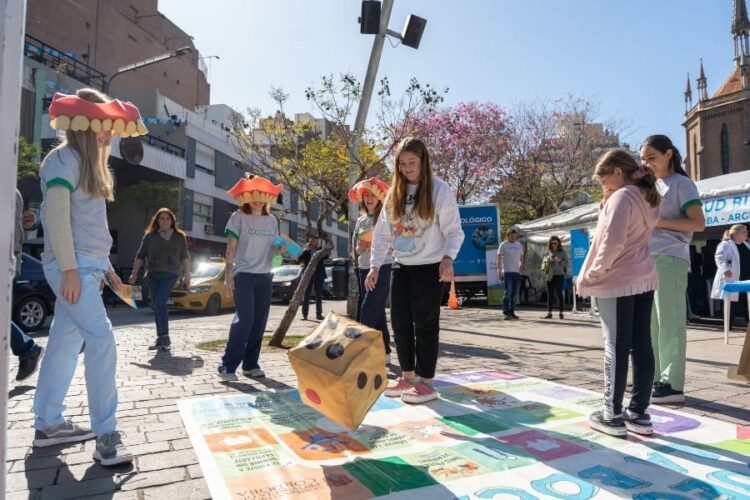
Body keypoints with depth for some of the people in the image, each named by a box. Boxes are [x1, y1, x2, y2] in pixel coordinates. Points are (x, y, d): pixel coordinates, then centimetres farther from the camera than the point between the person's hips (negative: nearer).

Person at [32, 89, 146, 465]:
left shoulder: (88, 164, 20)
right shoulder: (63, 159, -8)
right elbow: (56, 216, -17)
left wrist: (105, 266, 19)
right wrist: (69, 268, -22)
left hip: (88, 267, 9)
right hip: (73, 267, -9)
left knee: (65, 343, 12)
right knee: (102, 340, -13)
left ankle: (48, 425, 22)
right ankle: (106, 434, -7)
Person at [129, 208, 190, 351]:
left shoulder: (180, 236, 5)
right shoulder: (149, 236, 8)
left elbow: (185, 257, 8)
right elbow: (140, 256, 11)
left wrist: (187, 276, 5)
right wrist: (134, 274, 7)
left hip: (170, 274, -3)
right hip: (153, 274, 3)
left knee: (160, 303, -16)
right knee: (156, 306, 5)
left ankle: (164, 337, -8)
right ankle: (161, 338, 13)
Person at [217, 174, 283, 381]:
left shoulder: (272, 220, 13)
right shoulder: (238, 217, -1)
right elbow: (231, 248, -4)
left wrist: (278, 250, -4)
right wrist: (228, 274, -12)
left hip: (265, 276, 5)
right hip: (243, 274, -5)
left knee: (260, 320, 5)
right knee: (245, 317, -13)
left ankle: (250, 364, 14)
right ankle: (228, 365, -6)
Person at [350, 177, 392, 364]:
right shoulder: (361, 220, 14)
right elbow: (355, 244, 18)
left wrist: (373, 246, -21)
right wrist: (358, 248, -4)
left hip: (382, 269, -7)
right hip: (364, 269, 7)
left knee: (368, 312, -12)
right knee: (377, 312, 10)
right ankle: (385, 352, 17)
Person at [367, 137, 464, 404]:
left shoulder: (439, 190, -6)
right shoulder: (394, 193, 8)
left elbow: (454, 230, -7)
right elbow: (382, 233, 8)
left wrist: (448, 257, -24)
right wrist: (375, 265, 1)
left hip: (430, 268, -5)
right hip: (401, 267, 5)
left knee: (425, 325, 0)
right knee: (400, 324, 8)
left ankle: (426, 381, 11)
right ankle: (407, 376, 22)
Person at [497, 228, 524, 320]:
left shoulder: (519, 245, 15)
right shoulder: (503, 245, 0)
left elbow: (521, 259, 19)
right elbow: (499, 258, -3)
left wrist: (521, 269, 10)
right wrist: (499, 271, -10)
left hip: (517, 272, 5)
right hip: (507, 271, -5)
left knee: (515, 293, 7)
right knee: (508, 292, -10)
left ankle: (512, 312, 15)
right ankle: (506, 312, -2)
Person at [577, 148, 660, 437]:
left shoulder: (621, 197, -12)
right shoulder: (647, 198, 15)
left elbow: (613, 243, -21)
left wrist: (592, 274, -12)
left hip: (617, 282, -8)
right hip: (644, 279, 9)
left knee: (616, 347, -3)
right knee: (641, 346, 8)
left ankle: (612, 415, 5)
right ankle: (639, 413, 16)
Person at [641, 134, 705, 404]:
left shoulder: (681, 184, 0)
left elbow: (698, 223, -9)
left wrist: (659, 221, -14)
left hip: (670, 259, -7)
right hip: (646, 260, 7)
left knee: (669, 322, -7)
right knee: (650, 324, 9)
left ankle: (673, 384, -3)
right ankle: (655, 378, 16)